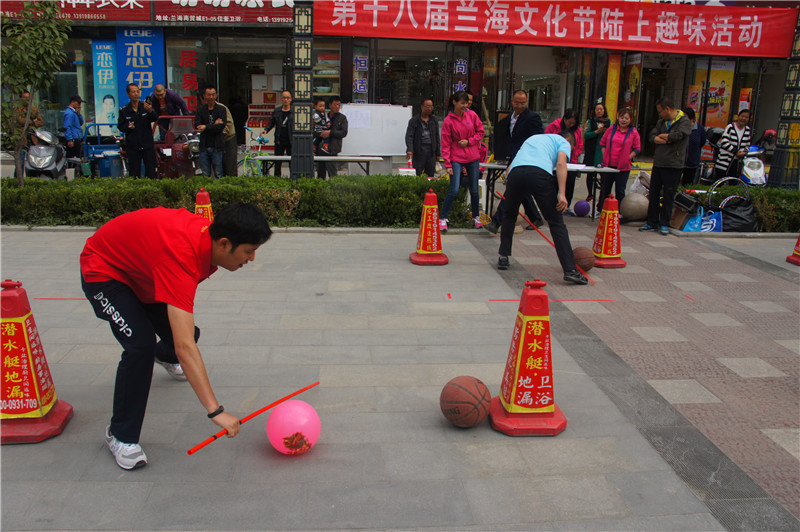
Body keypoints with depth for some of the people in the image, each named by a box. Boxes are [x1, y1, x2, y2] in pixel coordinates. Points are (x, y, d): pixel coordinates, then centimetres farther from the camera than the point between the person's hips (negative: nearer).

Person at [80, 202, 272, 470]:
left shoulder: (209, 230, -20)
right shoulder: (180, 259, -45)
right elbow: (185, 347, -50)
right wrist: (216, 411, -51)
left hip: (140, 268, 8)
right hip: (102, 272, -8)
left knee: (187, 333, 12)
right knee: (141, 344, -27)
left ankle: (165, 357, 53)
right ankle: (120, 436, -6)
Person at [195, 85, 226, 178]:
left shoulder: (221, 109, 4)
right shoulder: (200, 109, 9)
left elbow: (222, 126, -10)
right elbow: (197, 125, -6)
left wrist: (206, 127, -11)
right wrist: (214, 125, -11)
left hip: (217, 147, -2)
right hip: (204, 147, 2)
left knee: (218, 174, 1)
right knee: (205, 175, 5)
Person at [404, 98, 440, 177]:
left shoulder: (434, 120, 15)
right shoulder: (414, 120, 2)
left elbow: (437, 137, 17)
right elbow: (409, 136, -5)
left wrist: (438, 153, 12)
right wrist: (409, 149, -21)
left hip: (431, 150, 4)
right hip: (419, 151, -4)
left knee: (430, 175, 4)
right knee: (417, 175, -3)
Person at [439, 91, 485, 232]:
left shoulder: (472, 115, 2)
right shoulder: (448, 121, -7)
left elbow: (480, 132, 11)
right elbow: (445, 144, -6)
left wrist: (469, 141, -6)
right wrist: (448, 164, -10)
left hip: (473, 158, 3)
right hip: (456, 158, -3)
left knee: (474, 190, 9)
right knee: (454, 190, -12)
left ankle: (476, 216, 28)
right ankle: (442, 218, 1)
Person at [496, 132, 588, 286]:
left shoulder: (533, 138, 41)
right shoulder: (564, 142, 24)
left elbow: (511, 166, 35)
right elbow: (561, 164, 2)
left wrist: (508, 185, 42)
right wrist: (562, 194, -6)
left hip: (515, 171, 4)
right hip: (540, 173, -4)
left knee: (509, 216, 27)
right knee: (556, 223, 2)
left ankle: (503, 257, 28)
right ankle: (570, 270, -2)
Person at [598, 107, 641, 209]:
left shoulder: (633, 132, -1)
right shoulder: (611, 129, 4)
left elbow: (637, 149, 2)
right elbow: (602, 143, 11)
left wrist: (627, 158, -7)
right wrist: (605, 156, 2)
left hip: (623, 167, -2)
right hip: (608, 164, 2)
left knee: (620, 191, 6)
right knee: (604, 189, 11)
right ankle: (600, 209, 22)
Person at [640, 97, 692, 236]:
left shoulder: (684, 121, -7)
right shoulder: (661, 121, 14)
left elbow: (678, 135, -22)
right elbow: (651, 135, 6)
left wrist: (662, 136, -6)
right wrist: (657, 139, -15)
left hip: (673, 166, -6)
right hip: (658, 163, 6)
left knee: (669, 195, 0)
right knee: (653, 194, 8)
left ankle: (664, 224, 10)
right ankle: (652, 223, 16)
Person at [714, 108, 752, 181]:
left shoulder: (748, 130, 10)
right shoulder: (730, 127, -8)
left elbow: (748, 145, 18)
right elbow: (724, 142, -16)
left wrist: (744, 152, -4)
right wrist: (736, 152, -17)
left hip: (737, 162, 6)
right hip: (725, 161, -6)